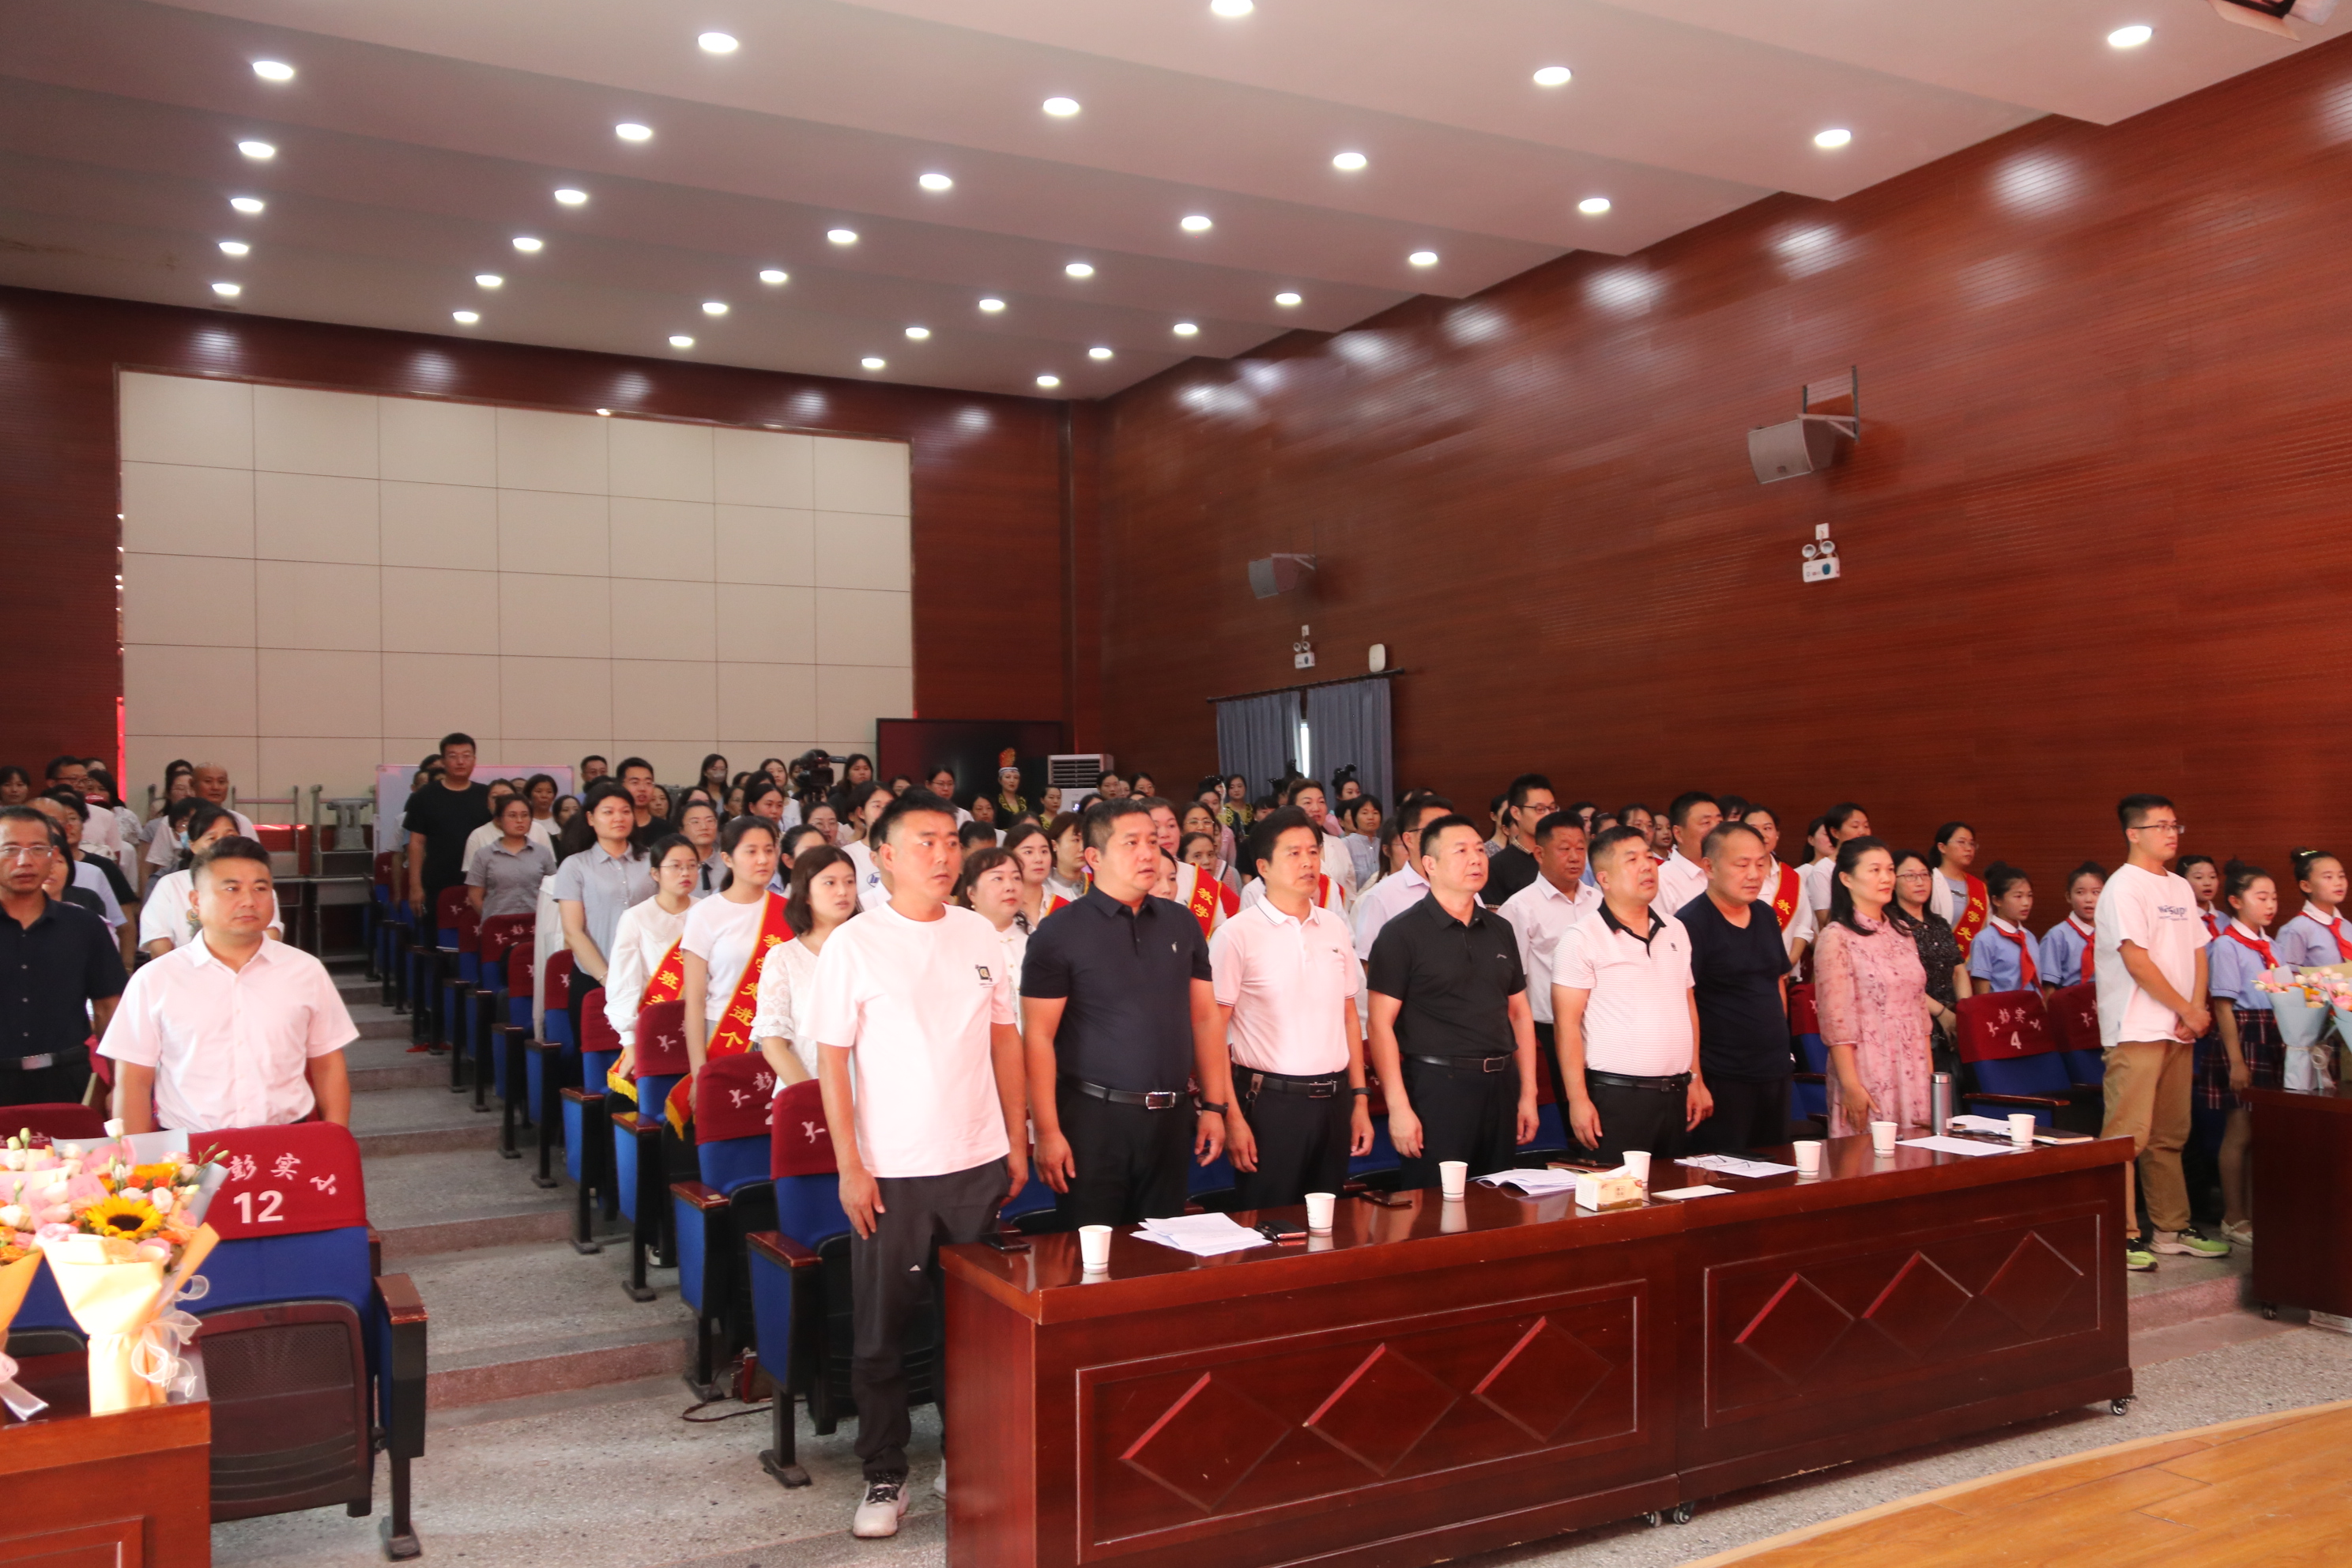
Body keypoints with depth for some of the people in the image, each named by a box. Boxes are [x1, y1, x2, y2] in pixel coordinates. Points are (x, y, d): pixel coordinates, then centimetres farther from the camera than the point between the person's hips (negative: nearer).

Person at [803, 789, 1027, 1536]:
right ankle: (885, 1476, 21)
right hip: (891, 1172, -3)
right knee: (882, 1330, 7)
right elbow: (832, 1061, -6)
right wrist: (850, 1166, -10)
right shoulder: (853, 945, -7)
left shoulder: (979, 935, 4)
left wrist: (1017, 1142, 7)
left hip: (979, 1164, 3)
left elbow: (1004, 1040, 9)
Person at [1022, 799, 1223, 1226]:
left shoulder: (1182, 924, 7)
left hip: (1171, 1118, 4)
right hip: (1092, 1117, -4)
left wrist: (1214, 1106, 6)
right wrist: (1048, 1131, -14)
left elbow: (1204, 1017, 10)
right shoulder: (1059, 933, -7)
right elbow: (1039, 1036, -10)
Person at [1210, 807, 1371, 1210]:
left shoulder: (1334, 928, 9)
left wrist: (1360, 1100, 10)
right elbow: (1213, 1032, -8)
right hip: (1270, 1102, -5)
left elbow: (1348, 1016, 14)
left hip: (1334, 1101, 5)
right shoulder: (1236, 935, -7)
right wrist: (1232, 1117, -12)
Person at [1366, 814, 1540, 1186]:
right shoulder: (1402, 933, -6)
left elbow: (1519, 1014, 16)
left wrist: (1528, 1094, 10)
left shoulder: (1500, 930, 12)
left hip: (1500, 1086, 6)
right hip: (1436, 1086, -5)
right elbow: (1381, 1024, -9)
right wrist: (1398, 1108, -15)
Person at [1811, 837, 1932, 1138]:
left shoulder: (1902, 934, 12)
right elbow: (1835, 1022, -12)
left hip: (1913, 1072, 6)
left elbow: (1919, 1009, 16)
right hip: (1868, 1072, -6)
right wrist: (1850, 1086, -15)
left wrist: (1929, 1073, 13)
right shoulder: (1837, 937, -9)